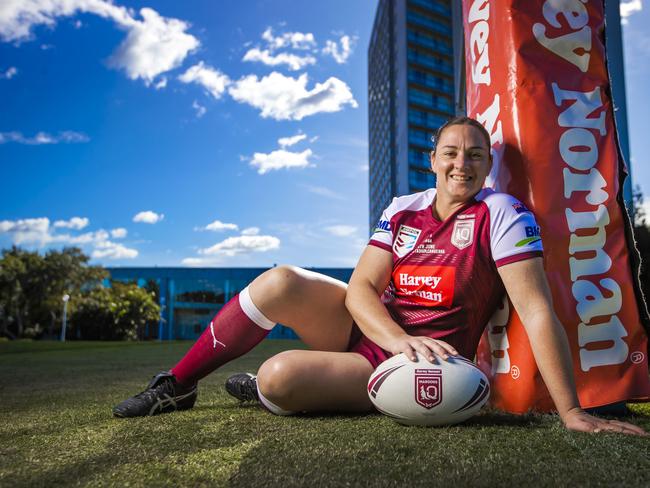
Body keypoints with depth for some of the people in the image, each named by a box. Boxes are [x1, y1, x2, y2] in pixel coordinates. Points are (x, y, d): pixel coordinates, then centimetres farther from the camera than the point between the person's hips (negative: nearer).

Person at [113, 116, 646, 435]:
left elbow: (536, 309, -21)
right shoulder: (402, 210, 1)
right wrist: (401, 339, -27)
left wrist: (571, 411, -26)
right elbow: (361, 288, -8)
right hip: (369, 330, 5)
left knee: (279, 376, -27)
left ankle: (260, 389, 13)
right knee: (282, 283, -20)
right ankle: (177, 386, -3)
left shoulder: (501, 214, -13)